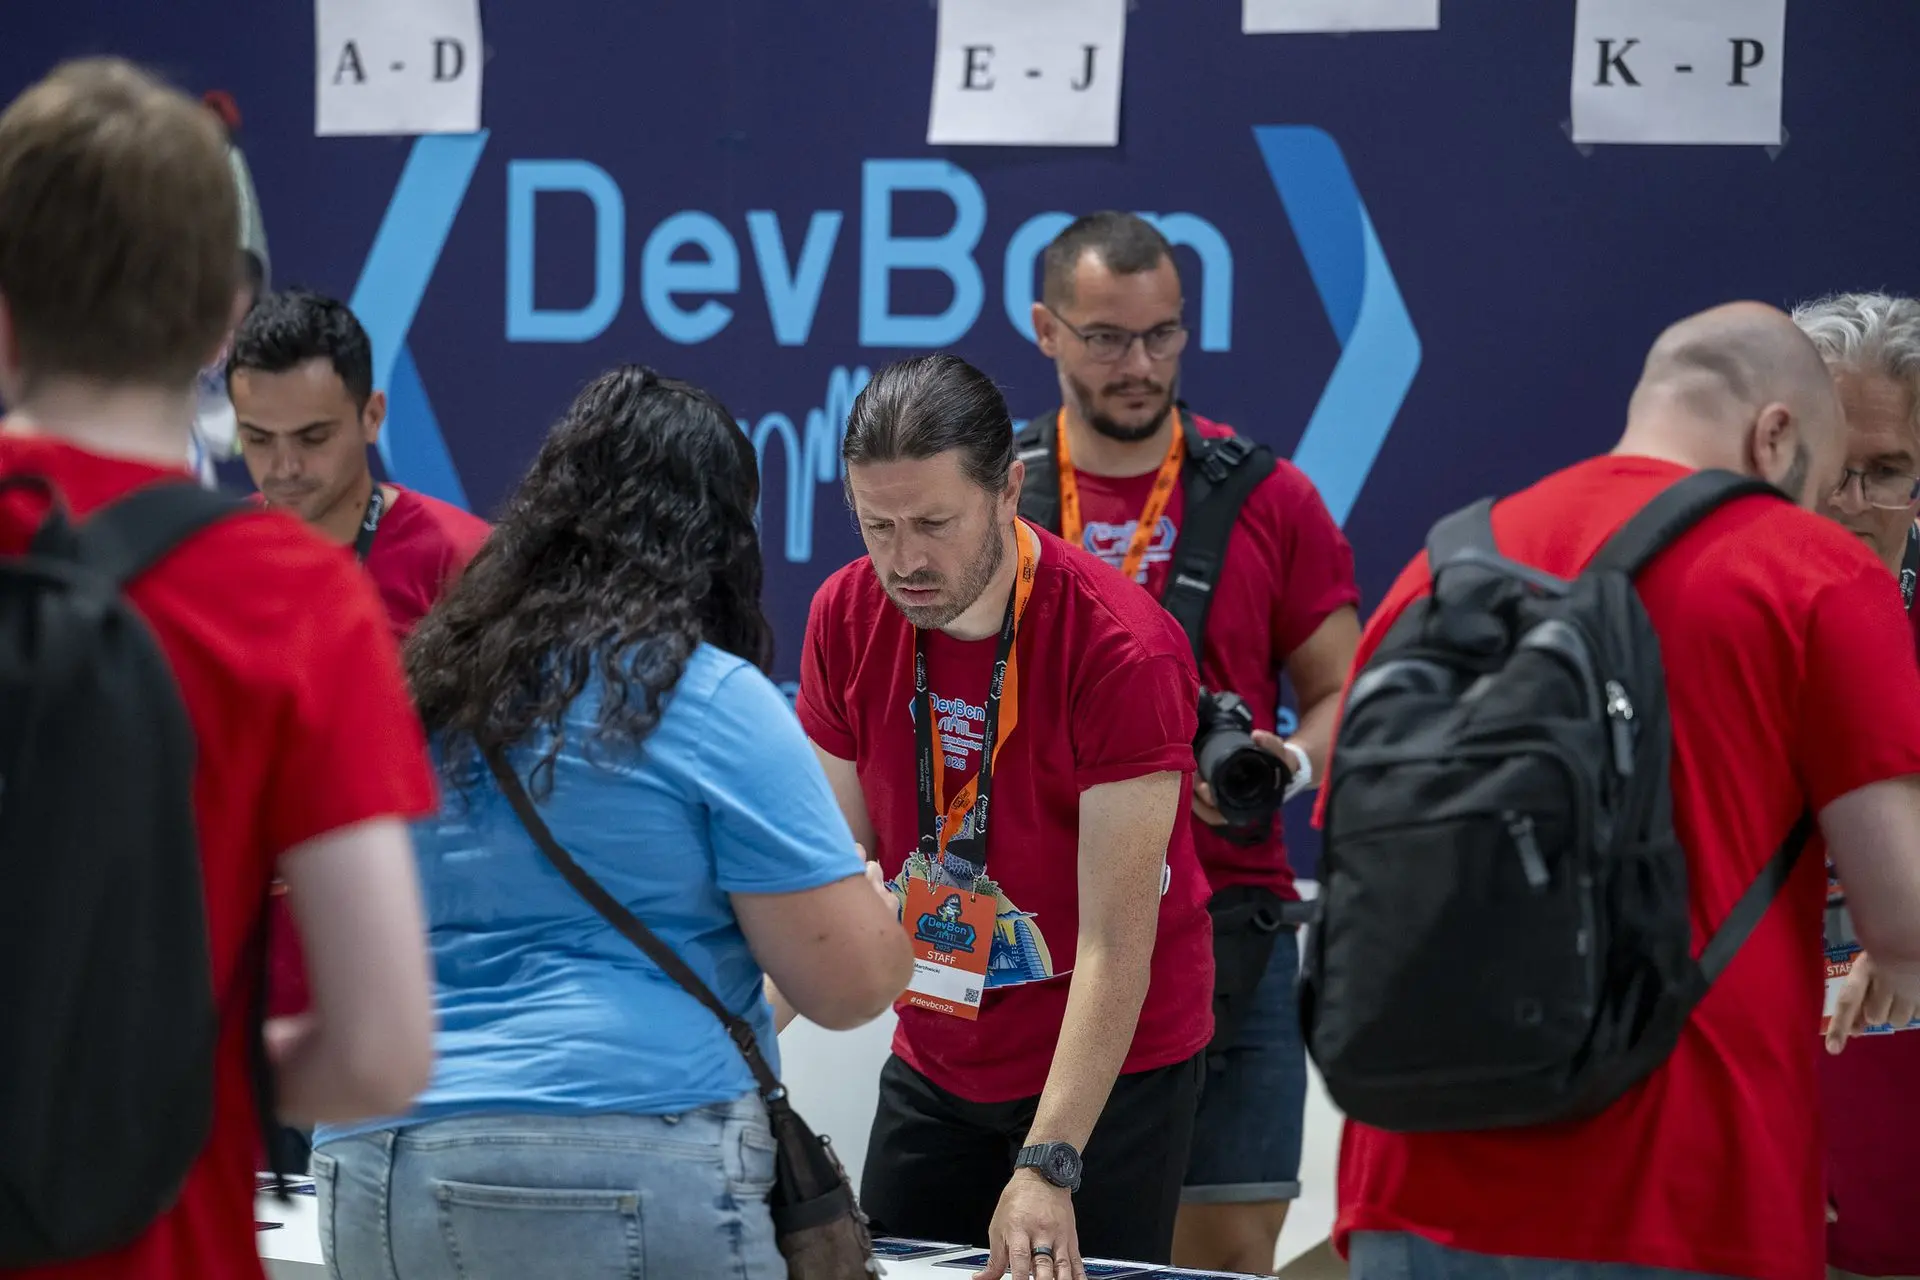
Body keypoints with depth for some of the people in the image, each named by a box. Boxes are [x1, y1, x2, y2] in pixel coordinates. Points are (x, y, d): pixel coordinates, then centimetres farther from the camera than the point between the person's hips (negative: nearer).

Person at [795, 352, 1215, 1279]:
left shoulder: (1123, 649, -24)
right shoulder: (845, 620, -7)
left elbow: (1115, 940, -26)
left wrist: (1047, 1167, -32)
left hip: (1109, 1066, -5)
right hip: (933, 1059, 5)